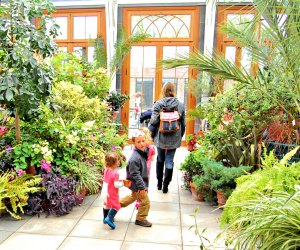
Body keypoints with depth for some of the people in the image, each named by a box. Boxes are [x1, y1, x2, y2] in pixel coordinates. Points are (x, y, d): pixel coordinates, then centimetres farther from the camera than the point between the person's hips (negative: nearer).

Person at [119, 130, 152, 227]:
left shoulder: (143, 152, -1)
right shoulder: (135, 157, -30)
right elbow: (135, 174, -27)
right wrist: (142, 186, -22)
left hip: (137, 184, 10)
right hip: (136, 184, -10)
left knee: (134, 196, 31)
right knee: (145, 202, 4)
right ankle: (140, 219, 24)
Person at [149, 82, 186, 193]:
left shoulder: (158, 104, -9)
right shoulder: (180, 105, -2)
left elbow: (153, 121, -12)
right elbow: (183, 124, 2)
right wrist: (180, 137, 14)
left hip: (160, 137, 0)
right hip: (174, 139, 1)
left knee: (160, 159, 18)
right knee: (169, 161, 9)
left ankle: (159, 183, 30)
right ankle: (165, 185, 16)